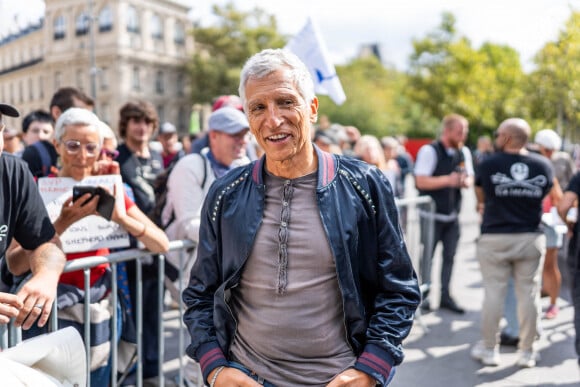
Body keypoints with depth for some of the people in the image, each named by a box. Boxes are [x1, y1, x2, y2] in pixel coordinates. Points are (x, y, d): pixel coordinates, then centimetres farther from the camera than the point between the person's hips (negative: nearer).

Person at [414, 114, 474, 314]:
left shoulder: (464, 152, 7)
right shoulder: (429, 151, -13)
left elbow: (470, 177, 15)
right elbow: (420, 182, -18)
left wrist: (466, 181, -9)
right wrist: (448, 180, -25)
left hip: (452, 215, 6)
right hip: (432, 214, -6)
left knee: (450, 256, 10)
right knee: (426, 256, 0)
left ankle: (445, 296, 22)